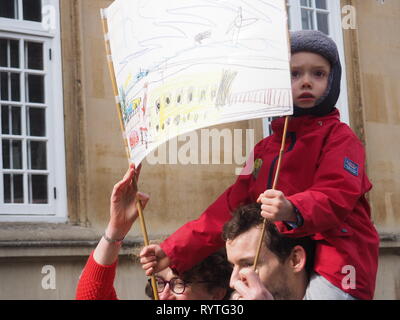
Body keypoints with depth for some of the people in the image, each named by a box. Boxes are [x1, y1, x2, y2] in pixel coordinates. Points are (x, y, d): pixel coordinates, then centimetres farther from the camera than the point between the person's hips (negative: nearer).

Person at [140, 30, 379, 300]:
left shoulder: (339, 137, 3)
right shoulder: (264, 150, 20)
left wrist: (293, 211, -35)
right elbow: (229, 209, 18)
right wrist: (174, 252, 10)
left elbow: (336, 197, -14)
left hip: (334, 267, -6)